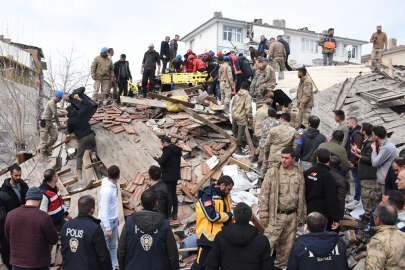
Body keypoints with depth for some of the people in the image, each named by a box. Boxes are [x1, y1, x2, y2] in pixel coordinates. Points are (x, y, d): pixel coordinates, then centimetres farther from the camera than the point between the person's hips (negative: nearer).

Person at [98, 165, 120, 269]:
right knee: (105, 246, 6)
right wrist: (108, 229, -21)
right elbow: (104, 210, -25)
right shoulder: (106, 190, -28)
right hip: (107, 222, -9)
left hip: (114, 220, 9)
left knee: (113, 245, 20)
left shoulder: (114, 186, -1)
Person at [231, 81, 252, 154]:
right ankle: (238, 148, 6)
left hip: (234, 115, 7)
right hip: (242, 117, -7)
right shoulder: (248, 96, -13)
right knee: (240, 133, 1)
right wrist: (249, 117, -11)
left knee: (234, 131, 22)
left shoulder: (237, 94, 7)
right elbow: (248, 108, -19)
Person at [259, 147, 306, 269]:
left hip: (292, 216, 4)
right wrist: (263, 214, -9)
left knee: (287, 245, 13)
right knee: (269, 242, -8)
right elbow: (264, 194, -6)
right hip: (276, 215, -4)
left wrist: (301, 215, 14)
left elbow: (302, 197, 14)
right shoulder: (273, 172, -7)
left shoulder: (299, 174, 5)